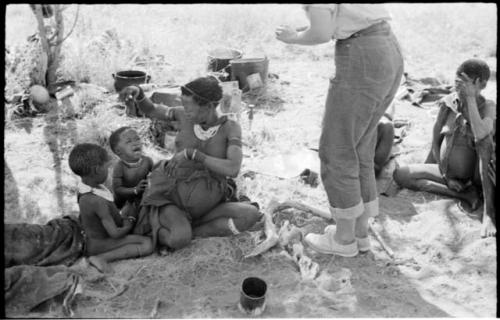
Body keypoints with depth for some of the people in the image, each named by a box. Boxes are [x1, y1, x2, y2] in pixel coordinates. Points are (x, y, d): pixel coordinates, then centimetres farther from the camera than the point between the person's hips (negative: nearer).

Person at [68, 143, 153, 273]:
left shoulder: (83, 190, -5)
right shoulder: (98, 202, -33)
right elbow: (115, 233, -28)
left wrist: (124, 218, 6)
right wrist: (129, 226, -6)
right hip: (99, 244, -10)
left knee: (129, 208, 23)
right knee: (147, 244, -21)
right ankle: (101, 258, -20)